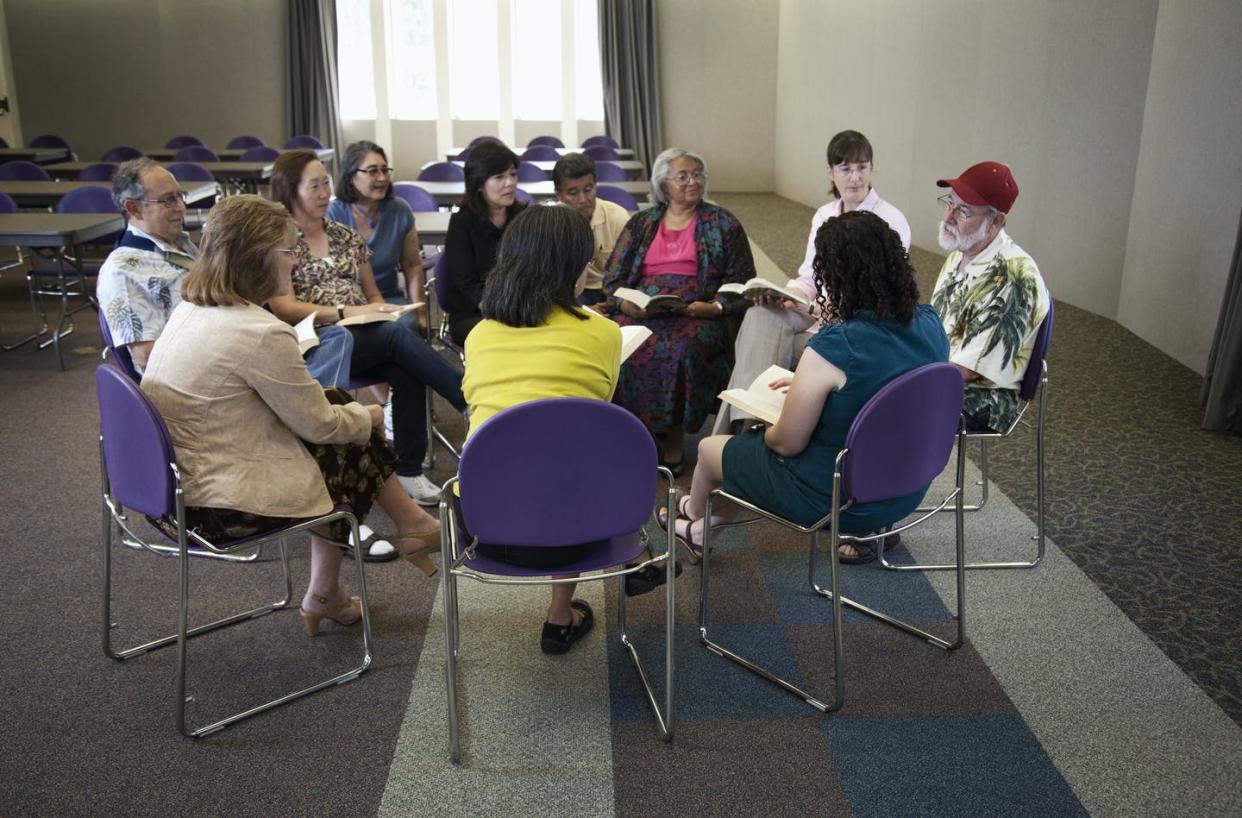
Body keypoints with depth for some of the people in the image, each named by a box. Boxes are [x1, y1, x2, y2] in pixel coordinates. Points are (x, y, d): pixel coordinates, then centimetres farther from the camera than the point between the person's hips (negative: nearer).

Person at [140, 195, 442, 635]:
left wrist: (350, 412, 13)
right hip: (218, 504, -8)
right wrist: (368, 415, 6)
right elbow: (319, 425, -13)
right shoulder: (262, 333, -24)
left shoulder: (190, 308, 5)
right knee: (345, 451, 9)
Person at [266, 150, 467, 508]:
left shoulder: (346, 236, 21)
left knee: (405, 369, -30)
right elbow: (284, 308, -8)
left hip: (365, 337, 5)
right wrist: (345, 312, -20)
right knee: (399, 335, -31)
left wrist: (382, 312, -2)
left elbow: (372, 294, 23)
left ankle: (409, 470, -27)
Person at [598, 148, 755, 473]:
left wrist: (716, 306, -11)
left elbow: (741, 280, 8)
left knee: (684, 347, -35)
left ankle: (674, 437, -20)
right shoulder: (641, 223, 19)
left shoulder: (722, 223, 14)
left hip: (697, 314, -2)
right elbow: (613, 277, 13)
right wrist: (624, 302, -9)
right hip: (641, 313, 2)